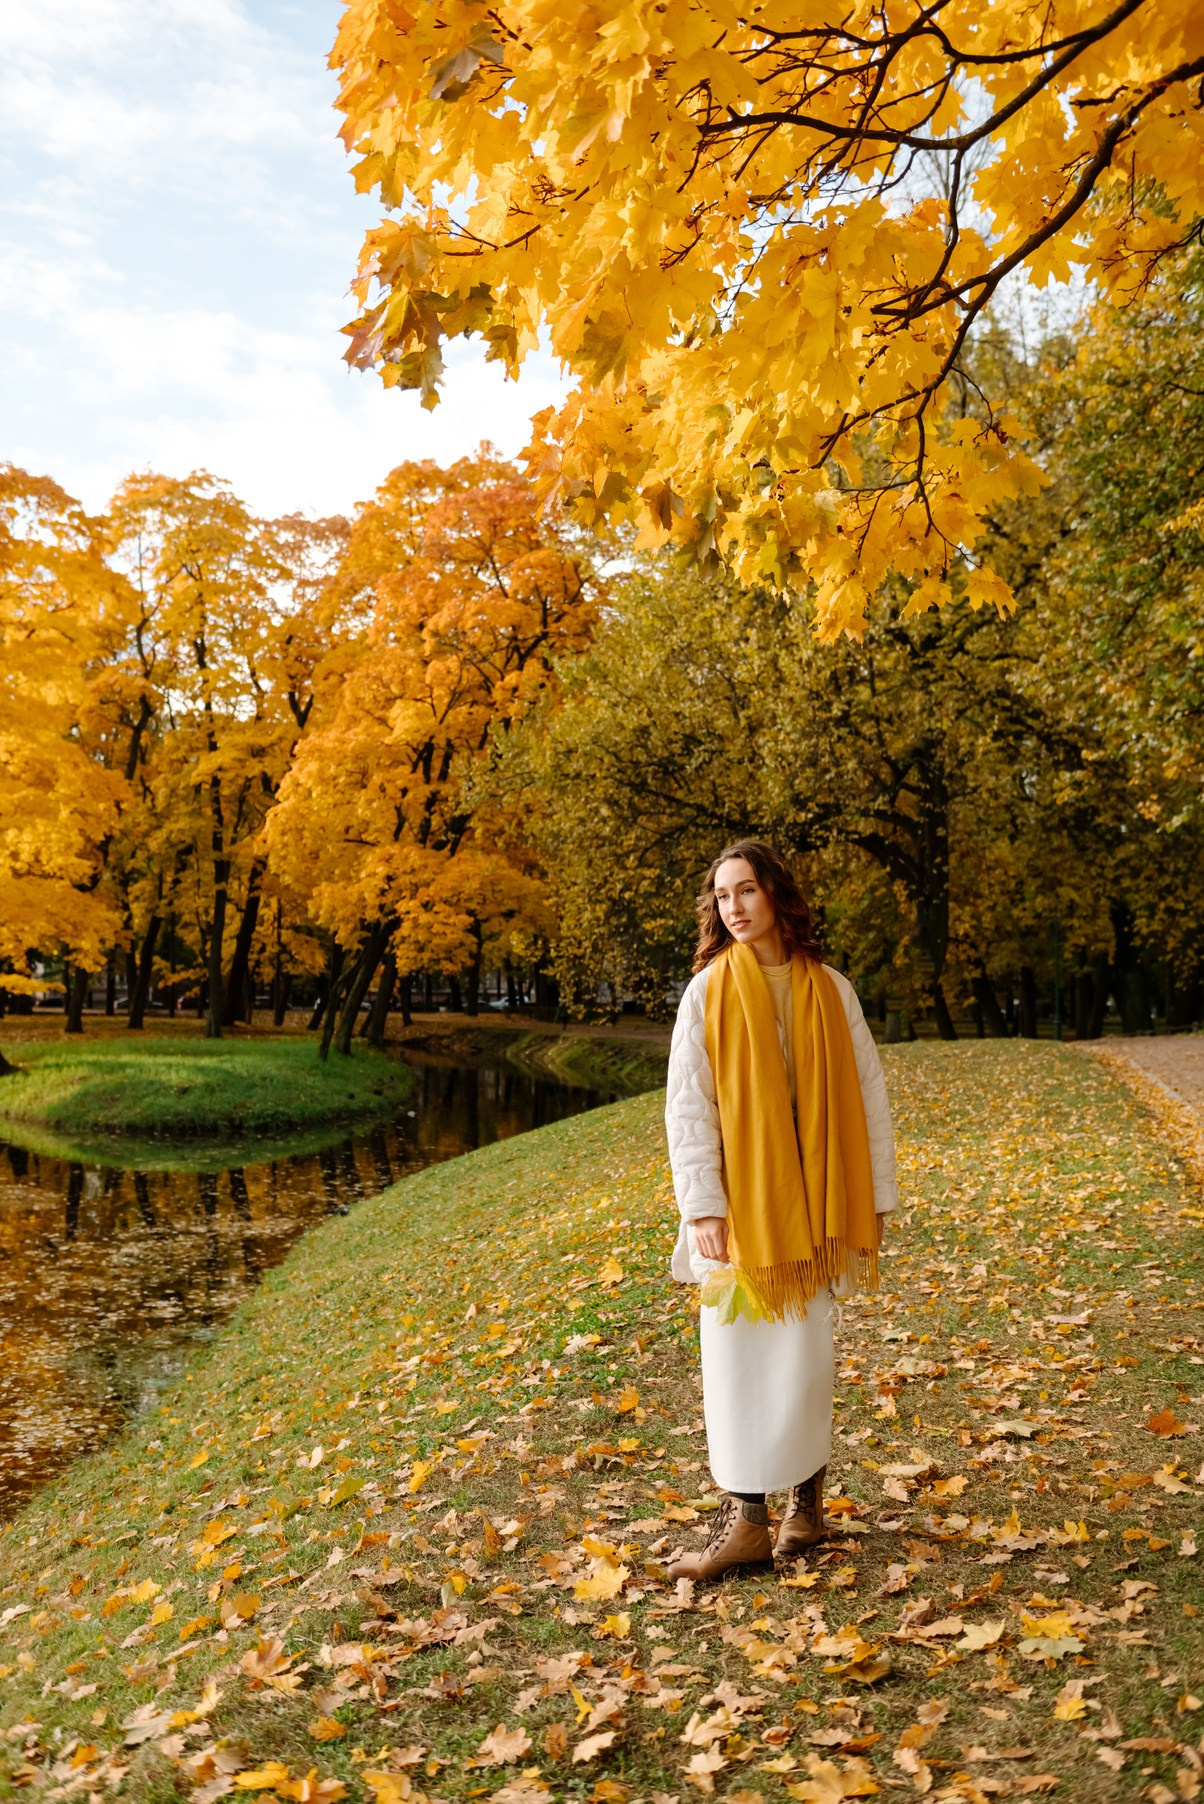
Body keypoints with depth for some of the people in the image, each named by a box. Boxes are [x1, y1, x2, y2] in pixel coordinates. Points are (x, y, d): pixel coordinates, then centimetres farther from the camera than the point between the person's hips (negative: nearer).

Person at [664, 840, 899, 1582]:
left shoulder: (832, 991, 2)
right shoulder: (708, 991, -2)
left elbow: (868, 1099, 4)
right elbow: (687, 1106, -4)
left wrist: (877, 1198, 2)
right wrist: (702, 1205, -11)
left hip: (810, 1205, 1)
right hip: (738, 1206, -1)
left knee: (805, 1354, 8)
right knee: (737, 1360, 3)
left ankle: (806, 1498, 26)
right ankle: (746, 1520, 13)